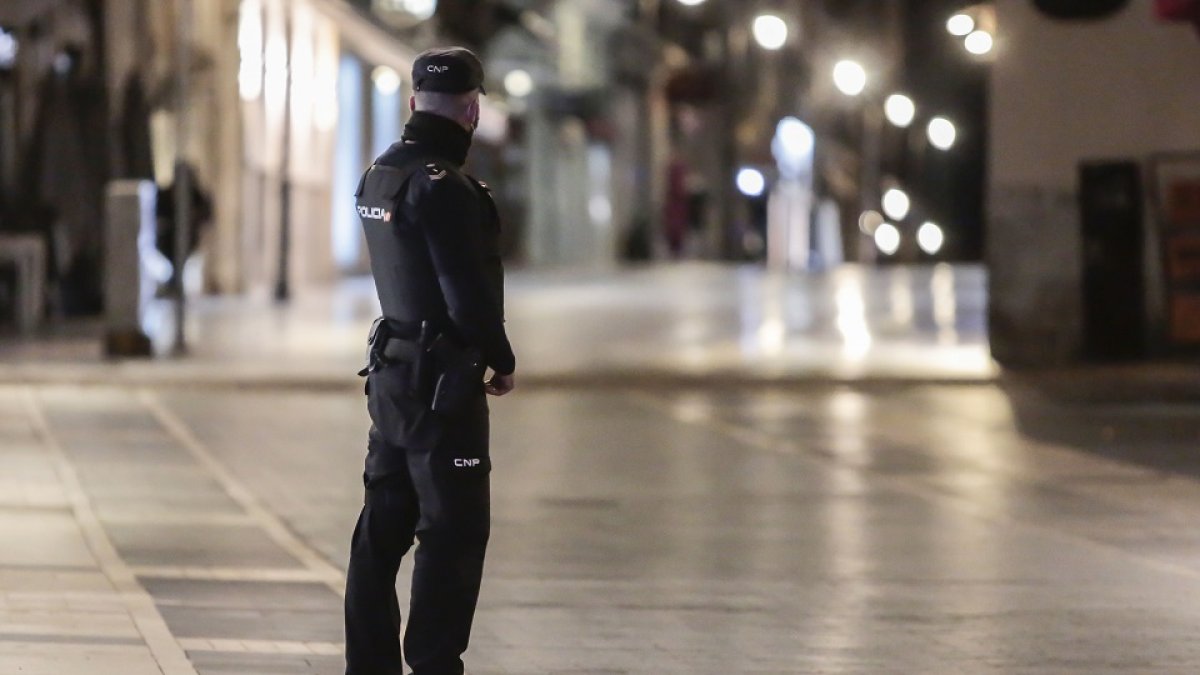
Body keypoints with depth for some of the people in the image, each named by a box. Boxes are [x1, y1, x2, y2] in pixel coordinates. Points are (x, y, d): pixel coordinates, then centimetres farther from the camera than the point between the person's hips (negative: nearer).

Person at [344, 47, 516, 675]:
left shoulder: (378, 175, 9)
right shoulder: (441, 186, -19)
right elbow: (468, 293, -19)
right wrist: (502, 361, -6)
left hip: (391, 369, 9)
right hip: (441, 381, -9)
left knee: (383, 528, 12)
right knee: (453, 532, -3)